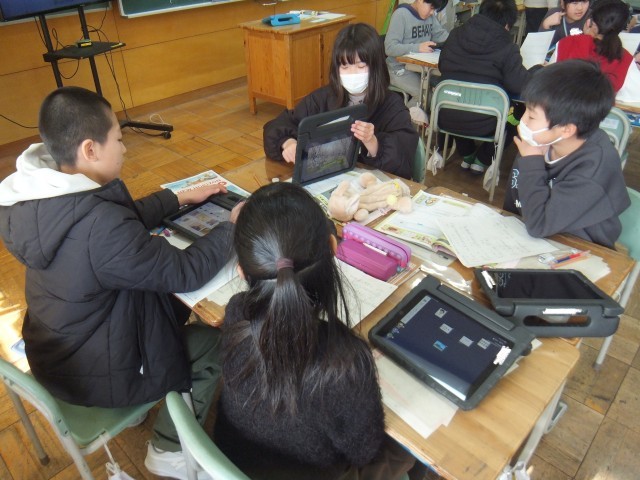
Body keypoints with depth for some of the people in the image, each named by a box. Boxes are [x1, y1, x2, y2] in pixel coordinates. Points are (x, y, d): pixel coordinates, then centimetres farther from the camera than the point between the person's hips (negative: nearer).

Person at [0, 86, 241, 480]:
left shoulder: (39, 199, -9)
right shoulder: (100, 226, -37)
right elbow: (185, 273, -25)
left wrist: (179, 199, 8)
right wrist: (232, 227, -11)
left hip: (54, 349, 8)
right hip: (94, 374, -8)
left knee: (179, 311, 22)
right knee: (218, 342, 7)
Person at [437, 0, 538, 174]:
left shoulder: (455, 34, 3)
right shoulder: (506, 48, -10)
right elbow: (521, 86, -12)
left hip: (446, 118, 4)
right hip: (481, 124, -4)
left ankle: (467, 155, 41)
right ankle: (482, 160, 27)